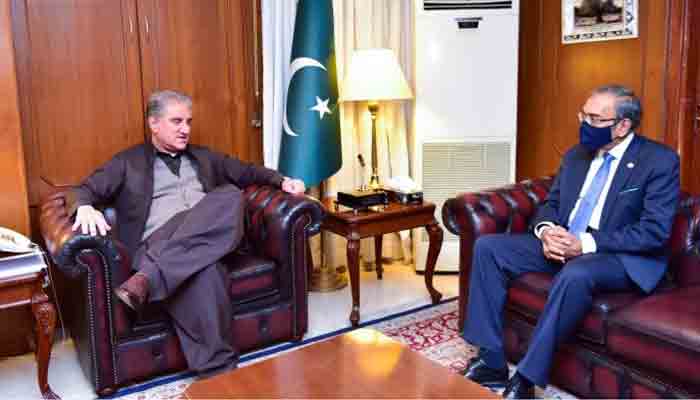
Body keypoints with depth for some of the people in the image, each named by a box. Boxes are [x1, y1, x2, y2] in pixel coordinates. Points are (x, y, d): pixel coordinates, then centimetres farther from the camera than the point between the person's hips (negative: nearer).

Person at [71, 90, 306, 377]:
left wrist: (282, 181, 10)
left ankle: (148, 279, -39)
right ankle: (219, 369, -36)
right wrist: (85, 207, -20)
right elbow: (88, 189, 7)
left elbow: (248, 172, 30)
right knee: (201, 272, -40)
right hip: (156, 244, -3)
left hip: (211, 238, 4)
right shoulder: (127, 162, 16)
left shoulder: (204, 157, 28)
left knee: (231, 195, -32)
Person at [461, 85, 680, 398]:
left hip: (623, 256, -6)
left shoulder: (660, 160, -7)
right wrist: (546, 231, -11)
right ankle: (491, 362, -12)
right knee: (487, 247, -11)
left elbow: (655, 231, -15)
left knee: (576, 274, -40)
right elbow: (550, 204, 14)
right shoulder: (575, 155, 12)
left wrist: (586, 243, -23)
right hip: (563, 244, 7)